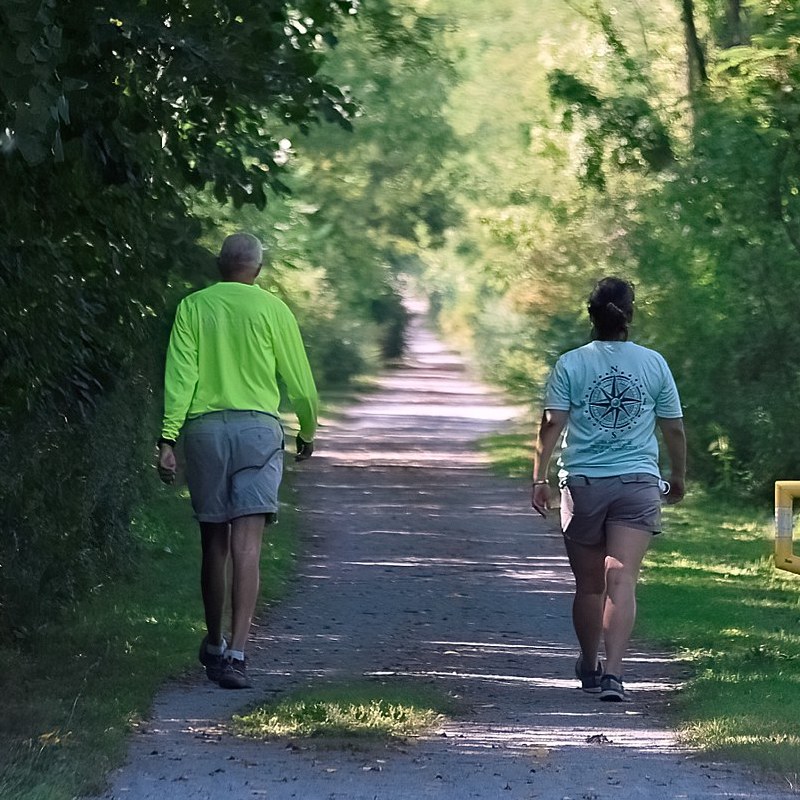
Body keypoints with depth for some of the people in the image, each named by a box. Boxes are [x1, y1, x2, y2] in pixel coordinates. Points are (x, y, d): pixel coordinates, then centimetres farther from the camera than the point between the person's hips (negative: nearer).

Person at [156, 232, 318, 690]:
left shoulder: (193, 307, 7)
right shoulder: (272, 310, 4)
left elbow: (180, 375, -2)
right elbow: (299, 382, 7)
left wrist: (169, 438, -4)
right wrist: (308, 433, 22)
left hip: (203, 427, 2)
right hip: (258, 428, -2)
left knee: (214, 541, 14)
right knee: (247, 544, -9)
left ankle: (215, 645, 27)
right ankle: (236, 652, -20)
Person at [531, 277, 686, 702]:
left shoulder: (570, 364, -1)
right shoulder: (654, 364, 3)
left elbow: (552, 424, -7)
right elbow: (674, 429, 9)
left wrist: (539, 478, -4)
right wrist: (679, 477, 23)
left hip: (583, 484, 0)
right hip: (638, 483, 0)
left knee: (588, 584, 13)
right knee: (621, 580, -9)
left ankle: (589, 668, 30)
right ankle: (612, 671, -22)